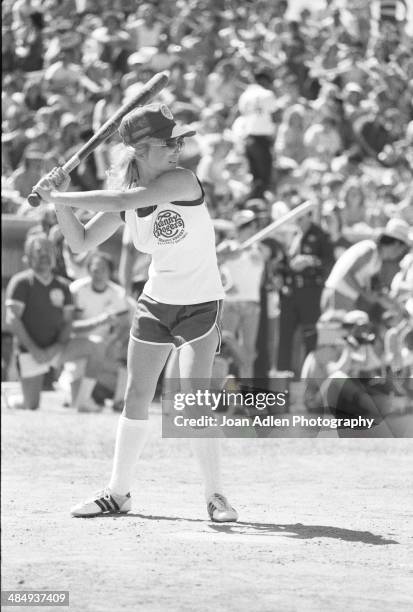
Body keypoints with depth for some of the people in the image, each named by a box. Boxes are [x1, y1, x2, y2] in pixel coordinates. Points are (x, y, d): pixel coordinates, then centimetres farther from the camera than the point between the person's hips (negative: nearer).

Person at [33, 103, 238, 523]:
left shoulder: (181, 181, -20)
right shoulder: (126, 195, -3)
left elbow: (120, 201, -32)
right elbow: (81, 242, 2)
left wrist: (58, 197, -26)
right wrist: (59, 201, -12)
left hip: (201, 304, -5)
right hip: (155, 303, 5)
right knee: (136, 399, 7)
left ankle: (215, 496, -7)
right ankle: (118, 492, 18)